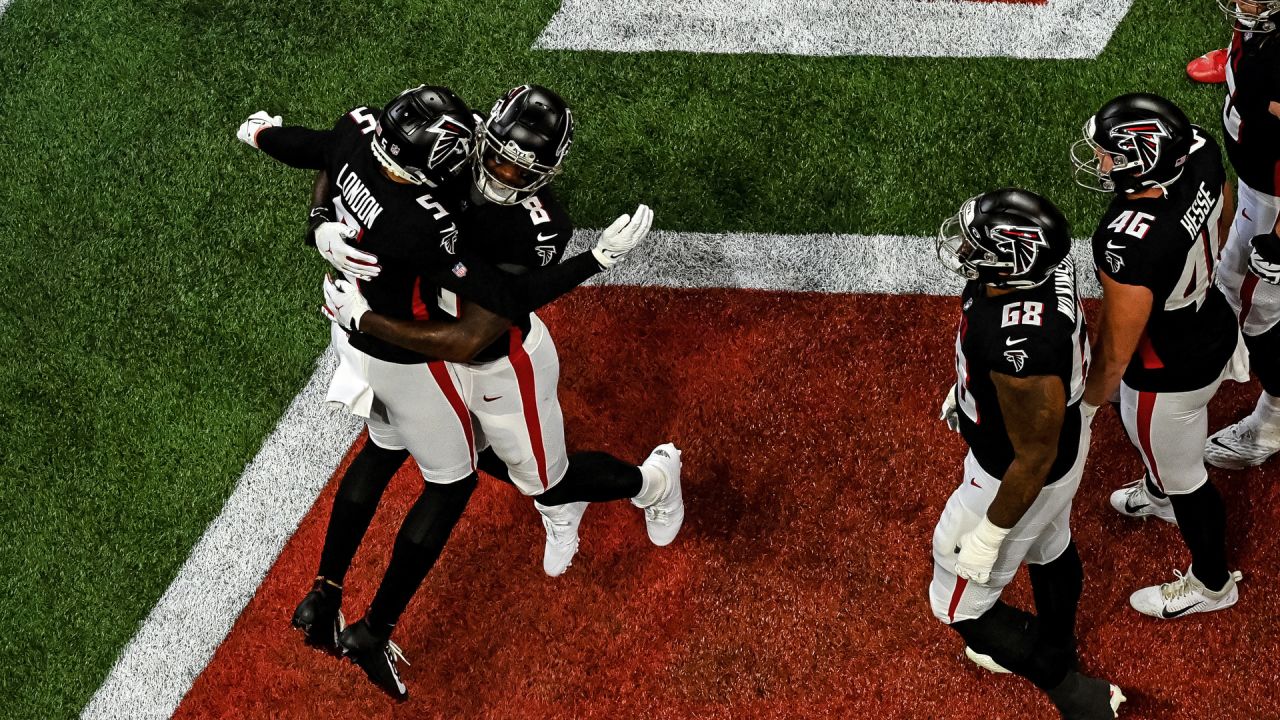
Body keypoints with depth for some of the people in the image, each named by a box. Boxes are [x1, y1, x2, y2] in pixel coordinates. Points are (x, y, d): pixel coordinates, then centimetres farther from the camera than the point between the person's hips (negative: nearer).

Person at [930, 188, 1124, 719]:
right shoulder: (1039, 256, -20)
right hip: (1059, 428, 8)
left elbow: (1034, 460, -29)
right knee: (1049, 547, 34)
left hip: (1020, 473, -8)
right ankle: (1056, 651, 64)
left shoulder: (1021, 354, -45)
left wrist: (989, 534, -14)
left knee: (960, 604, 15)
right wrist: (967, 386, 19)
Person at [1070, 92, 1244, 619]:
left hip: (1168, 374, -8)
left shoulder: (1129, 245, -43)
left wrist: (1086, 405, -8)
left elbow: (1115, 351, -27)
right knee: (1160, 439, 38)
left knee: (1183, 478, 21)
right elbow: (1222, 209, 3)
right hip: (1214, 332, 8)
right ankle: (1158, 494, 70)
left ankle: (1211, 584, 49)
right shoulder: (1199, 153, -22)